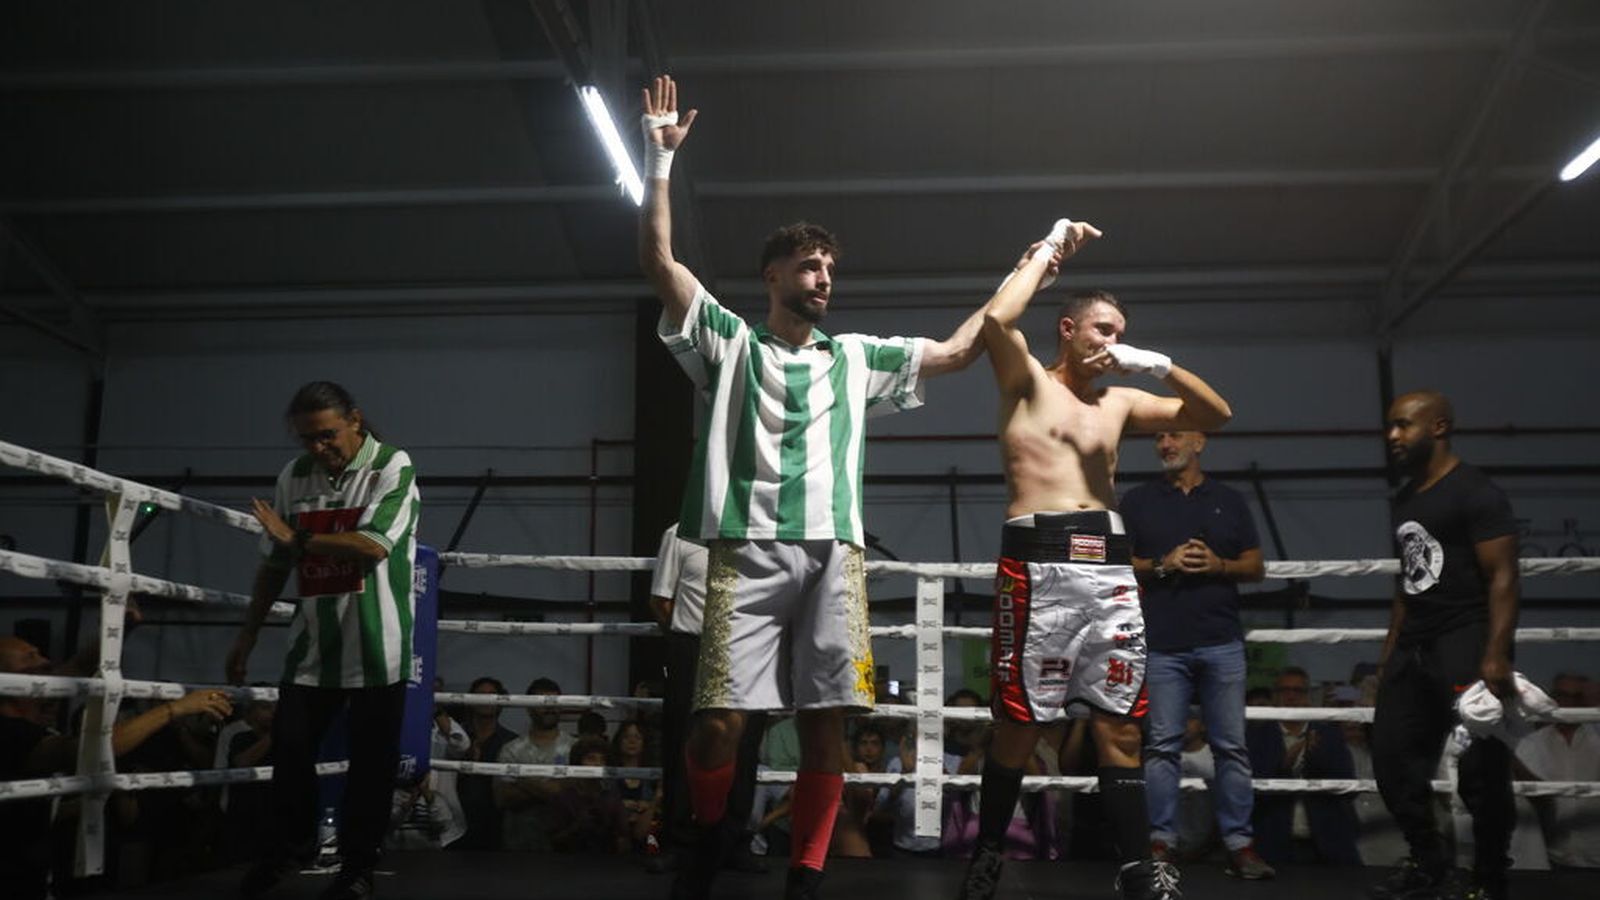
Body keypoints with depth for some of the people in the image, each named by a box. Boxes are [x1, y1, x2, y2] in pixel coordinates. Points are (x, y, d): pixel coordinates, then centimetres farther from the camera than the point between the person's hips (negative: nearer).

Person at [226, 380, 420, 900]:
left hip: (376, 643, -4)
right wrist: (248, 634, 15)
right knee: (289, 748, 5)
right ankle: (286, 849, 27)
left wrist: (297, 538, -12)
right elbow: (274, 564, 14)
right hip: (313, 642, 4)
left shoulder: (393, 467, -8)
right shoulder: (293, 477, 7)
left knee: (371, 761, 3)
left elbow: (373, 546, -20)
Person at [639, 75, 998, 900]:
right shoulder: (729, 343, 14)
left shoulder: (856, 359, 24)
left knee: (827, 726, -1)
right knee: (721, 721, -9)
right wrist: (659, 158, -3)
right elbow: (658, 261, 3)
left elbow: (956, 351, 26)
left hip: (833, 555, 3)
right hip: (748, 550, -3)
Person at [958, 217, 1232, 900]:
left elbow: (1216, 415, 21)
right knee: (1017, 725, -1)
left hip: (1111, 568, 5)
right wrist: (1049, 249, 0)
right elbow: (995, 321, -12)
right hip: (1040, 565, -5)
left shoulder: (1120, 401, 22)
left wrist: (1160, 366, 6)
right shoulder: (1027, 381, 9)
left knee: (1120, 727, 3)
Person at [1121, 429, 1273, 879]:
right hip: (1163, 644, -1)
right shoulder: (1137, 501, 10)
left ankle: (1239, 843, 7)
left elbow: (1256, 567, 12)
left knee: (1231, 746, 2)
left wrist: (1219, 565, -7)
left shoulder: (1230, 500, 13)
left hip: (1222, 642, 1)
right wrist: (1162, 564, -10)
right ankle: (1161, 841, 5)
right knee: (1163, 746, -1)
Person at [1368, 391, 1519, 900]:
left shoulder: (1475, 493, -9)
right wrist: (1390, 651, 19)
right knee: (1391, 755, 10)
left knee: (1479, 768, -5)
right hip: (1415, 646, 9)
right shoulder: (1405, 499, 15)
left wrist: (1495, 656, -24)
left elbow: (1503, 577, -15)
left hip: (1465, 642, -9)